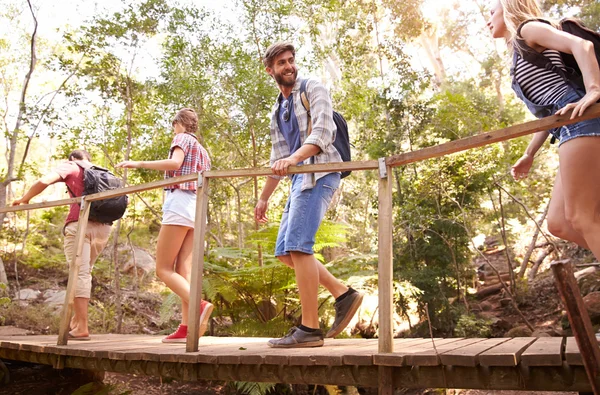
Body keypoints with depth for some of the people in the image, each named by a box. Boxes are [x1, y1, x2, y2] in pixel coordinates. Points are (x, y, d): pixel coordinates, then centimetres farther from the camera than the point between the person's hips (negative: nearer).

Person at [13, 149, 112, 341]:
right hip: (103, 227, 5)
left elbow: (43, 181, -5)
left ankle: (81, 327, -12)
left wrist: (25, 199, 9)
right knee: (85, 272, 17)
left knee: (79, 273, -7)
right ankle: (77, 320, 16)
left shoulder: (69, 167, 11)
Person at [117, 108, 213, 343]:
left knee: (164, 269, -9)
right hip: (197, 209, 8)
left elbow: (175, 163, -16)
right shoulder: (203, 151, 28)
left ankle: (200, 306, -29)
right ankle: (185, 328, -10)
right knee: (183, 271, -1)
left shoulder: (183, 138, 5)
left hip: (180, 203, -8)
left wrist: (139, 164, -13)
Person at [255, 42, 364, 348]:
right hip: (300, 178, 9)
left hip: (319, 173, -9)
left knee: (297, 246, -17)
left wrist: (293, 158, -31)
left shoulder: (313, 90, 2)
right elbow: (277, 159, 26)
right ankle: (343, 294, 8)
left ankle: (310, 329, -12)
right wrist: (264, 198, 24)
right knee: (285, 251, 4)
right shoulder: (277, 110, 24)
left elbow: (323, 133, -15)